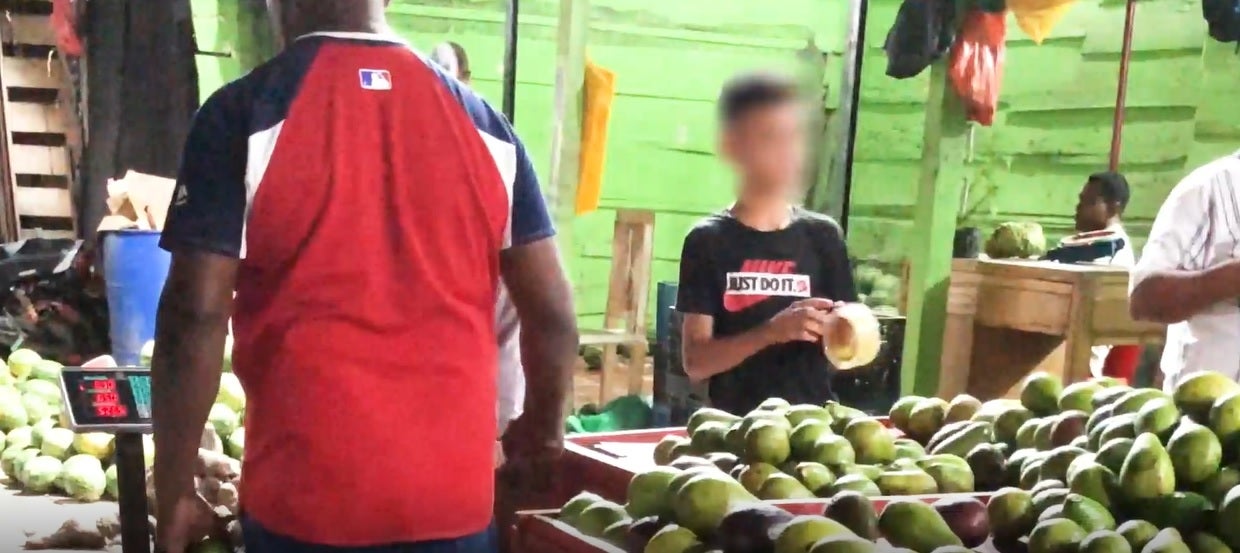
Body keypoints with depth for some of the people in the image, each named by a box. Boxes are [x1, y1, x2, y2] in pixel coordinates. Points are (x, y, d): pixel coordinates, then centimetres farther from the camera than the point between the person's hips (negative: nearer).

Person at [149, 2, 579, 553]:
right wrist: (543, 428, 19)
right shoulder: (481, 121, 2)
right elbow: (551, 310, 3)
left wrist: (174, 495, -2)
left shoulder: (244, 113, -7)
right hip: (454, 495, 3)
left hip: (305, 500, -2)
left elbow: (194, 314, -11)